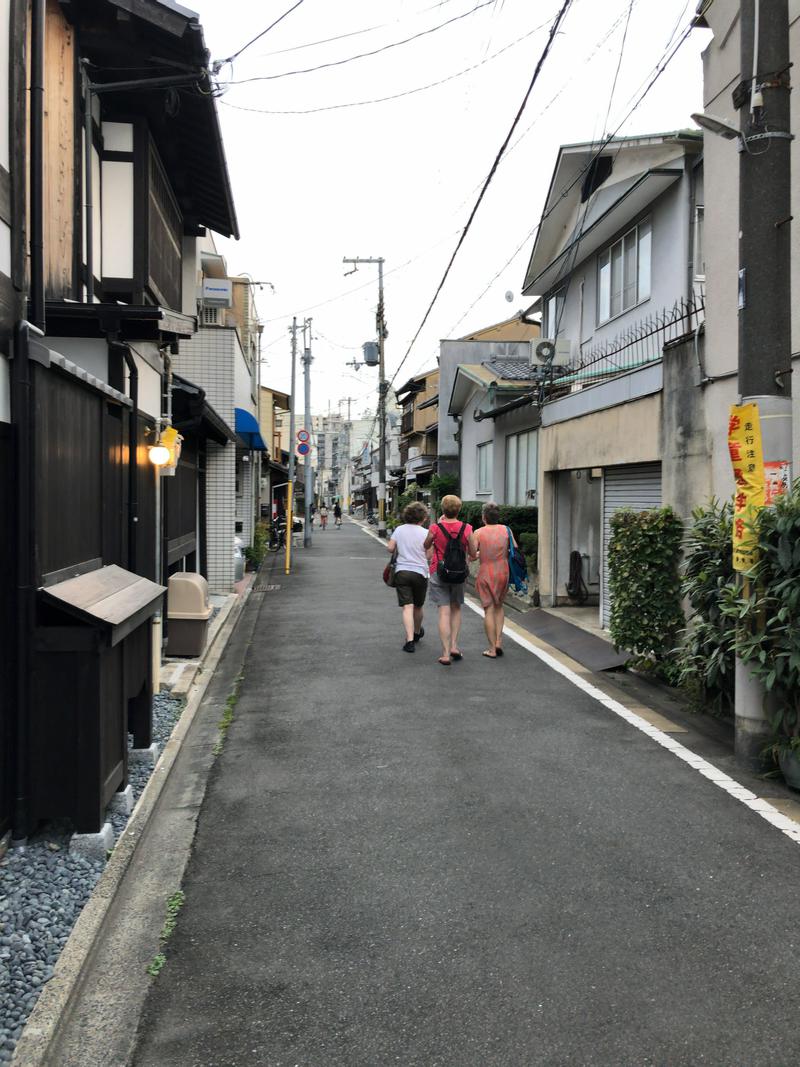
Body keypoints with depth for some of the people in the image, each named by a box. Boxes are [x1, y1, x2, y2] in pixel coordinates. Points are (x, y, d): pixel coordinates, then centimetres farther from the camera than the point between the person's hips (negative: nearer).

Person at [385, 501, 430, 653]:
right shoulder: (425, 533, -7)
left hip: (401, 571, 1)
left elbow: (390, 548, 5)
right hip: (420, 572, -1)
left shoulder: (399, 529, 3)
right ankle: (417, 632, 42)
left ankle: (410, 640, -18)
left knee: (407, 606, -6)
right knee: (418, 606, 20)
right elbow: (429, 555, -9)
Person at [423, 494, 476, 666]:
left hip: (438, 573, -2)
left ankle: (446, 653, -5)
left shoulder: (435, 528, -12)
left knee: (444, 612, -1)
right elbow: (473, 554, -2)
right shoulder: (466, 529, -8)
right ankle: (454, 645, 11)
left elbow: (426, 545, 8)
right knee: (456, 609, 20)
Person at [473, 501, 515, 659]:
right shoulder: (506, 530, -1)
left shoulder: (479, 533, -8)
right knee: (499, 606, 21)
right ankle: (499, 641, 9)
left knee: (489, 610, 3)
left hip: (485, 574, -3)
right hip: (503, 573, 3)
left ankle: (492, 649, 4)